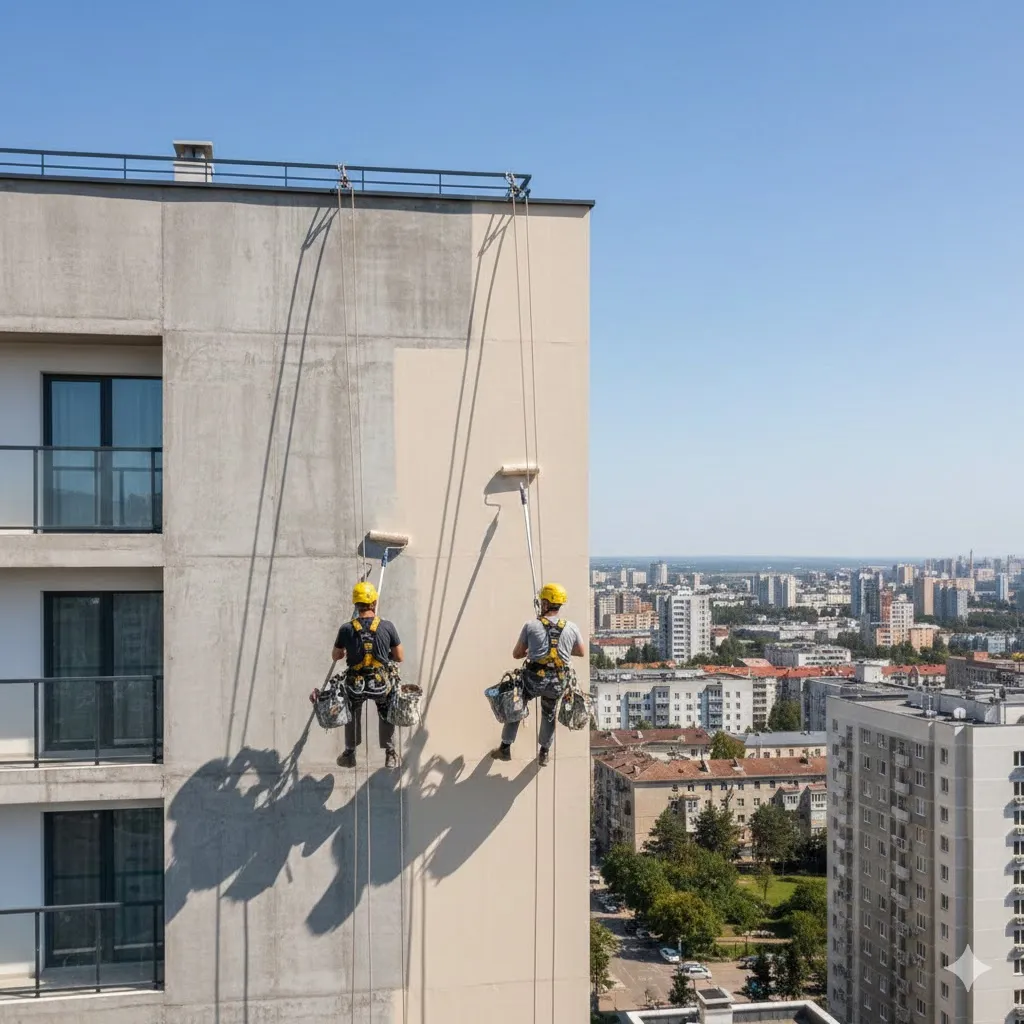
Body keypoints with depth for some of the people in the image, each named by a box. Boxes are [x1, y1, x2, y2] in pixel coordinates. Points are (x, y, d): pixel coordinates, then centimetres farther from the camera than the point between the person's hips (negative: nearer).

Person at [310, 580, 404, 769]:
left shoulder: (346, 629, -7)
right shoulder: (387, 627, -8)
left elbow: (336, 656, 11)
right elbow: (400, 657, 3)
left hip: (356, 686, 1)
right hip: (382, 684, 0)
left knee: (352, 712, 34)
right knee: (386, 714, 32)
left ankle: (349, 754, 41)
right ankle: (390, 754, 34)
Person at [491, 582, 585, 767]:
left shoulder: (531, 626, -4)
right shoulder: (571, 628, 0)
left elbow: (516, 654, 4)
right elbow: (581, 653, 15)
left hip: (533, 678, -2)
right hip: (557, 682, 2)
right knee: (549, 714, 26)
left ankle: (505, 748, 27)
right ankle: (544, 753, 32)